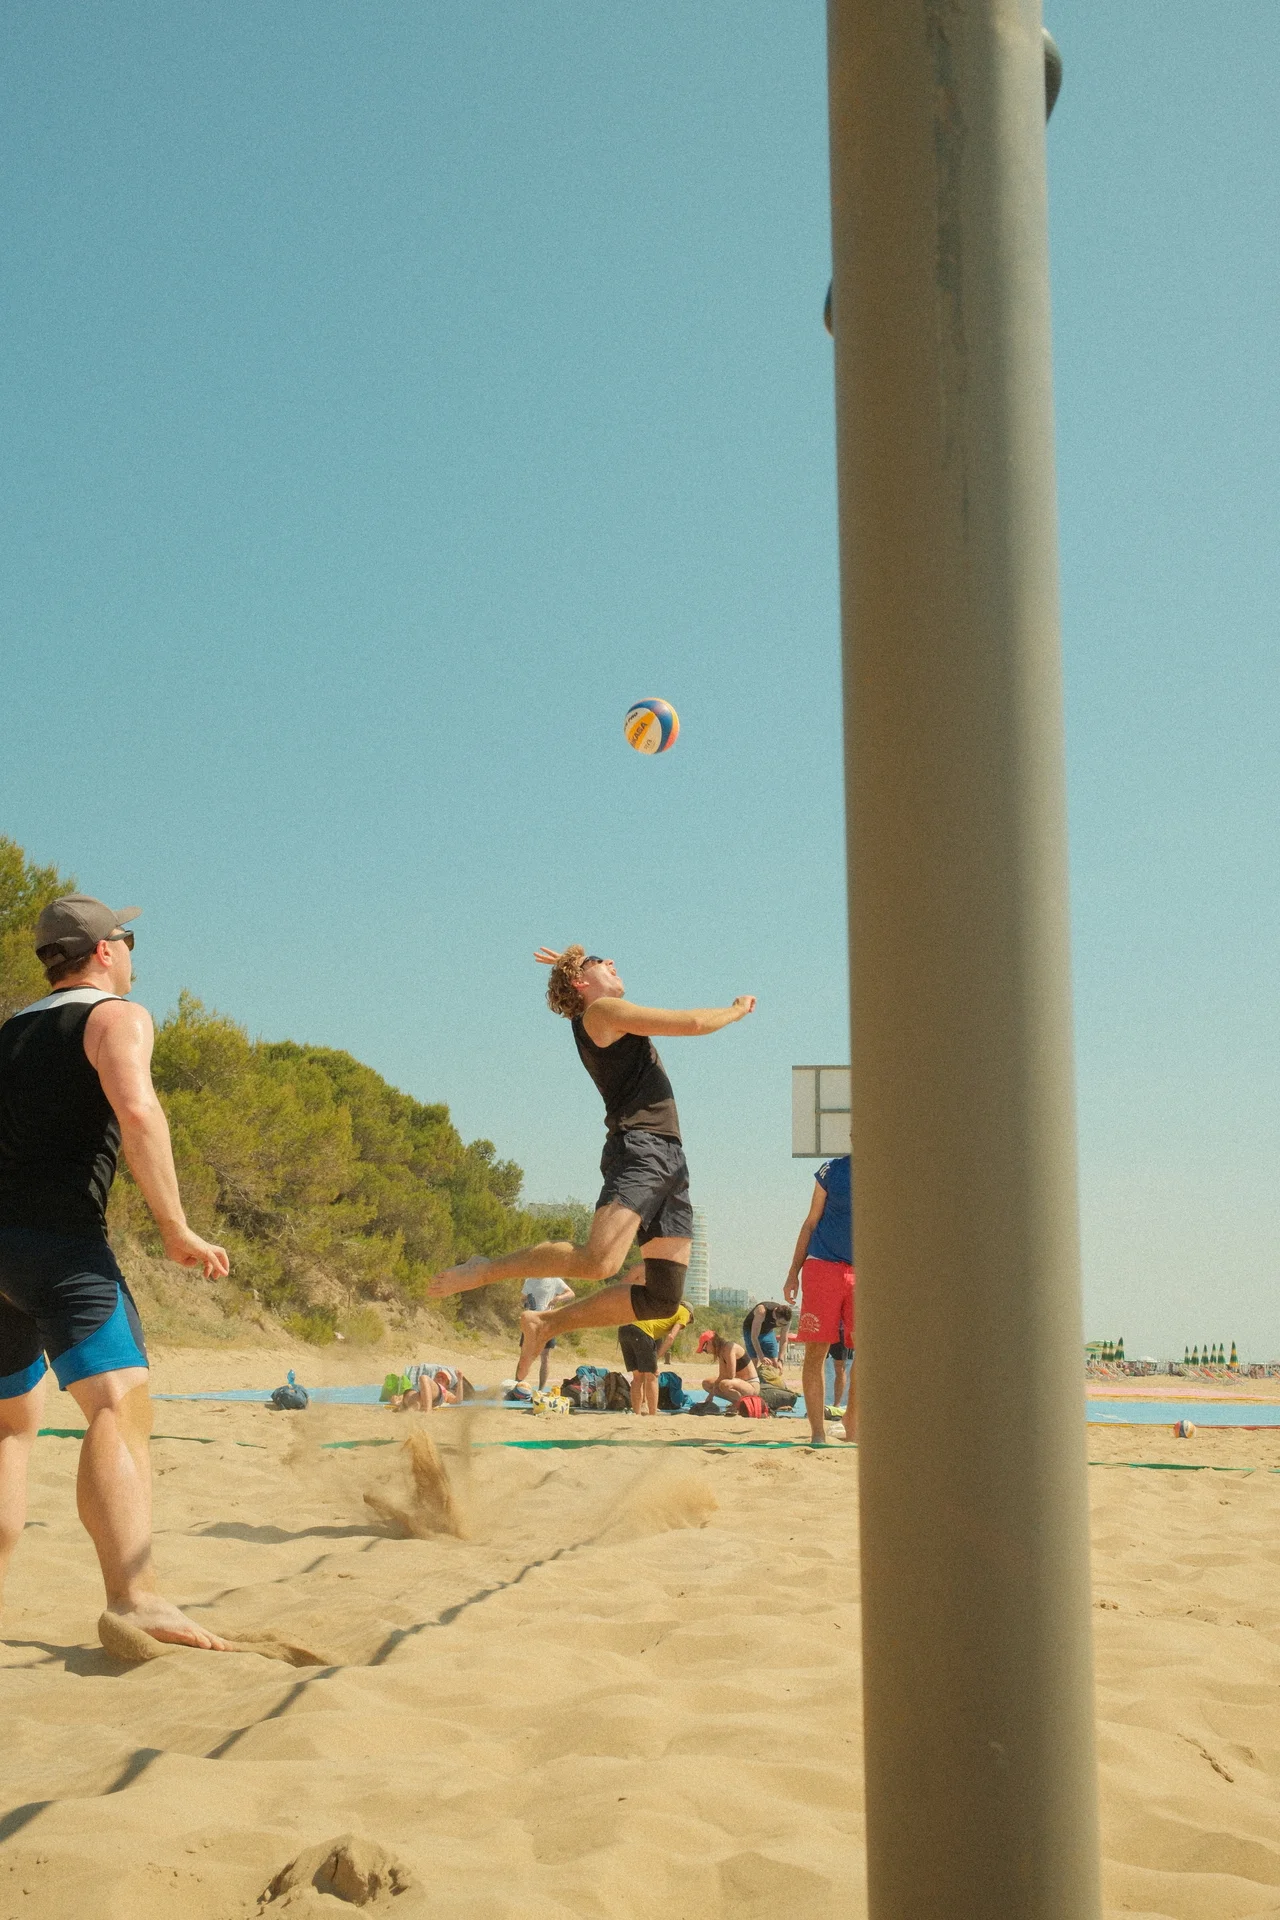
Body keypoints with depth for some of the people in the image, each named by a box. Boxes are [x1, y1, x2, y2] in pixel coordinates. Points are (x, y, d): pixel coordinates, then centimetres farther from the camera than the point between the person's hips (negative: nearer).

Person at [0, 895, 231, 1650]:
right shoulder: (116, 1016, 2)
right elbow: (136, 1111, -16)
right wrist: (176, 1229, -14)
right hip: (61, 1242, -8)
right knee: (120, 1408, -19)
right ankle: (135, 1596, -38)